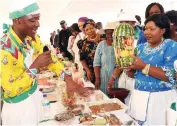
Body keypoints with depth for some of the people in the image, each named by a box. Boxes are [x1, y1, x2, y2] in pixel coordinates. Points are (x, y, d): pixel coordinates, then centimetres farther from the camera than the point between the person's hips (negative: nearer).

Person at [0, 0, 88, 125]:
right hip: (18, 106, -6)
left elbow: (50, 58, 3)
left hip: (35, 95, 7)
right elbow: (10, 90, -25)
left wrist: (68, 79, -8)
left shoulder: (32, 38, -6)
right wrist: (36, 66, -28)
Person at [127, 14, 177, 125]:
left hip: (160, 98, -5)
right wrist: (129, 66, -11)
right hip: (138, 96, 6)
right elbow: (133, 74, 10)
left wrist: (143, 66, -22)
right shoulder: (141, 47, 8)